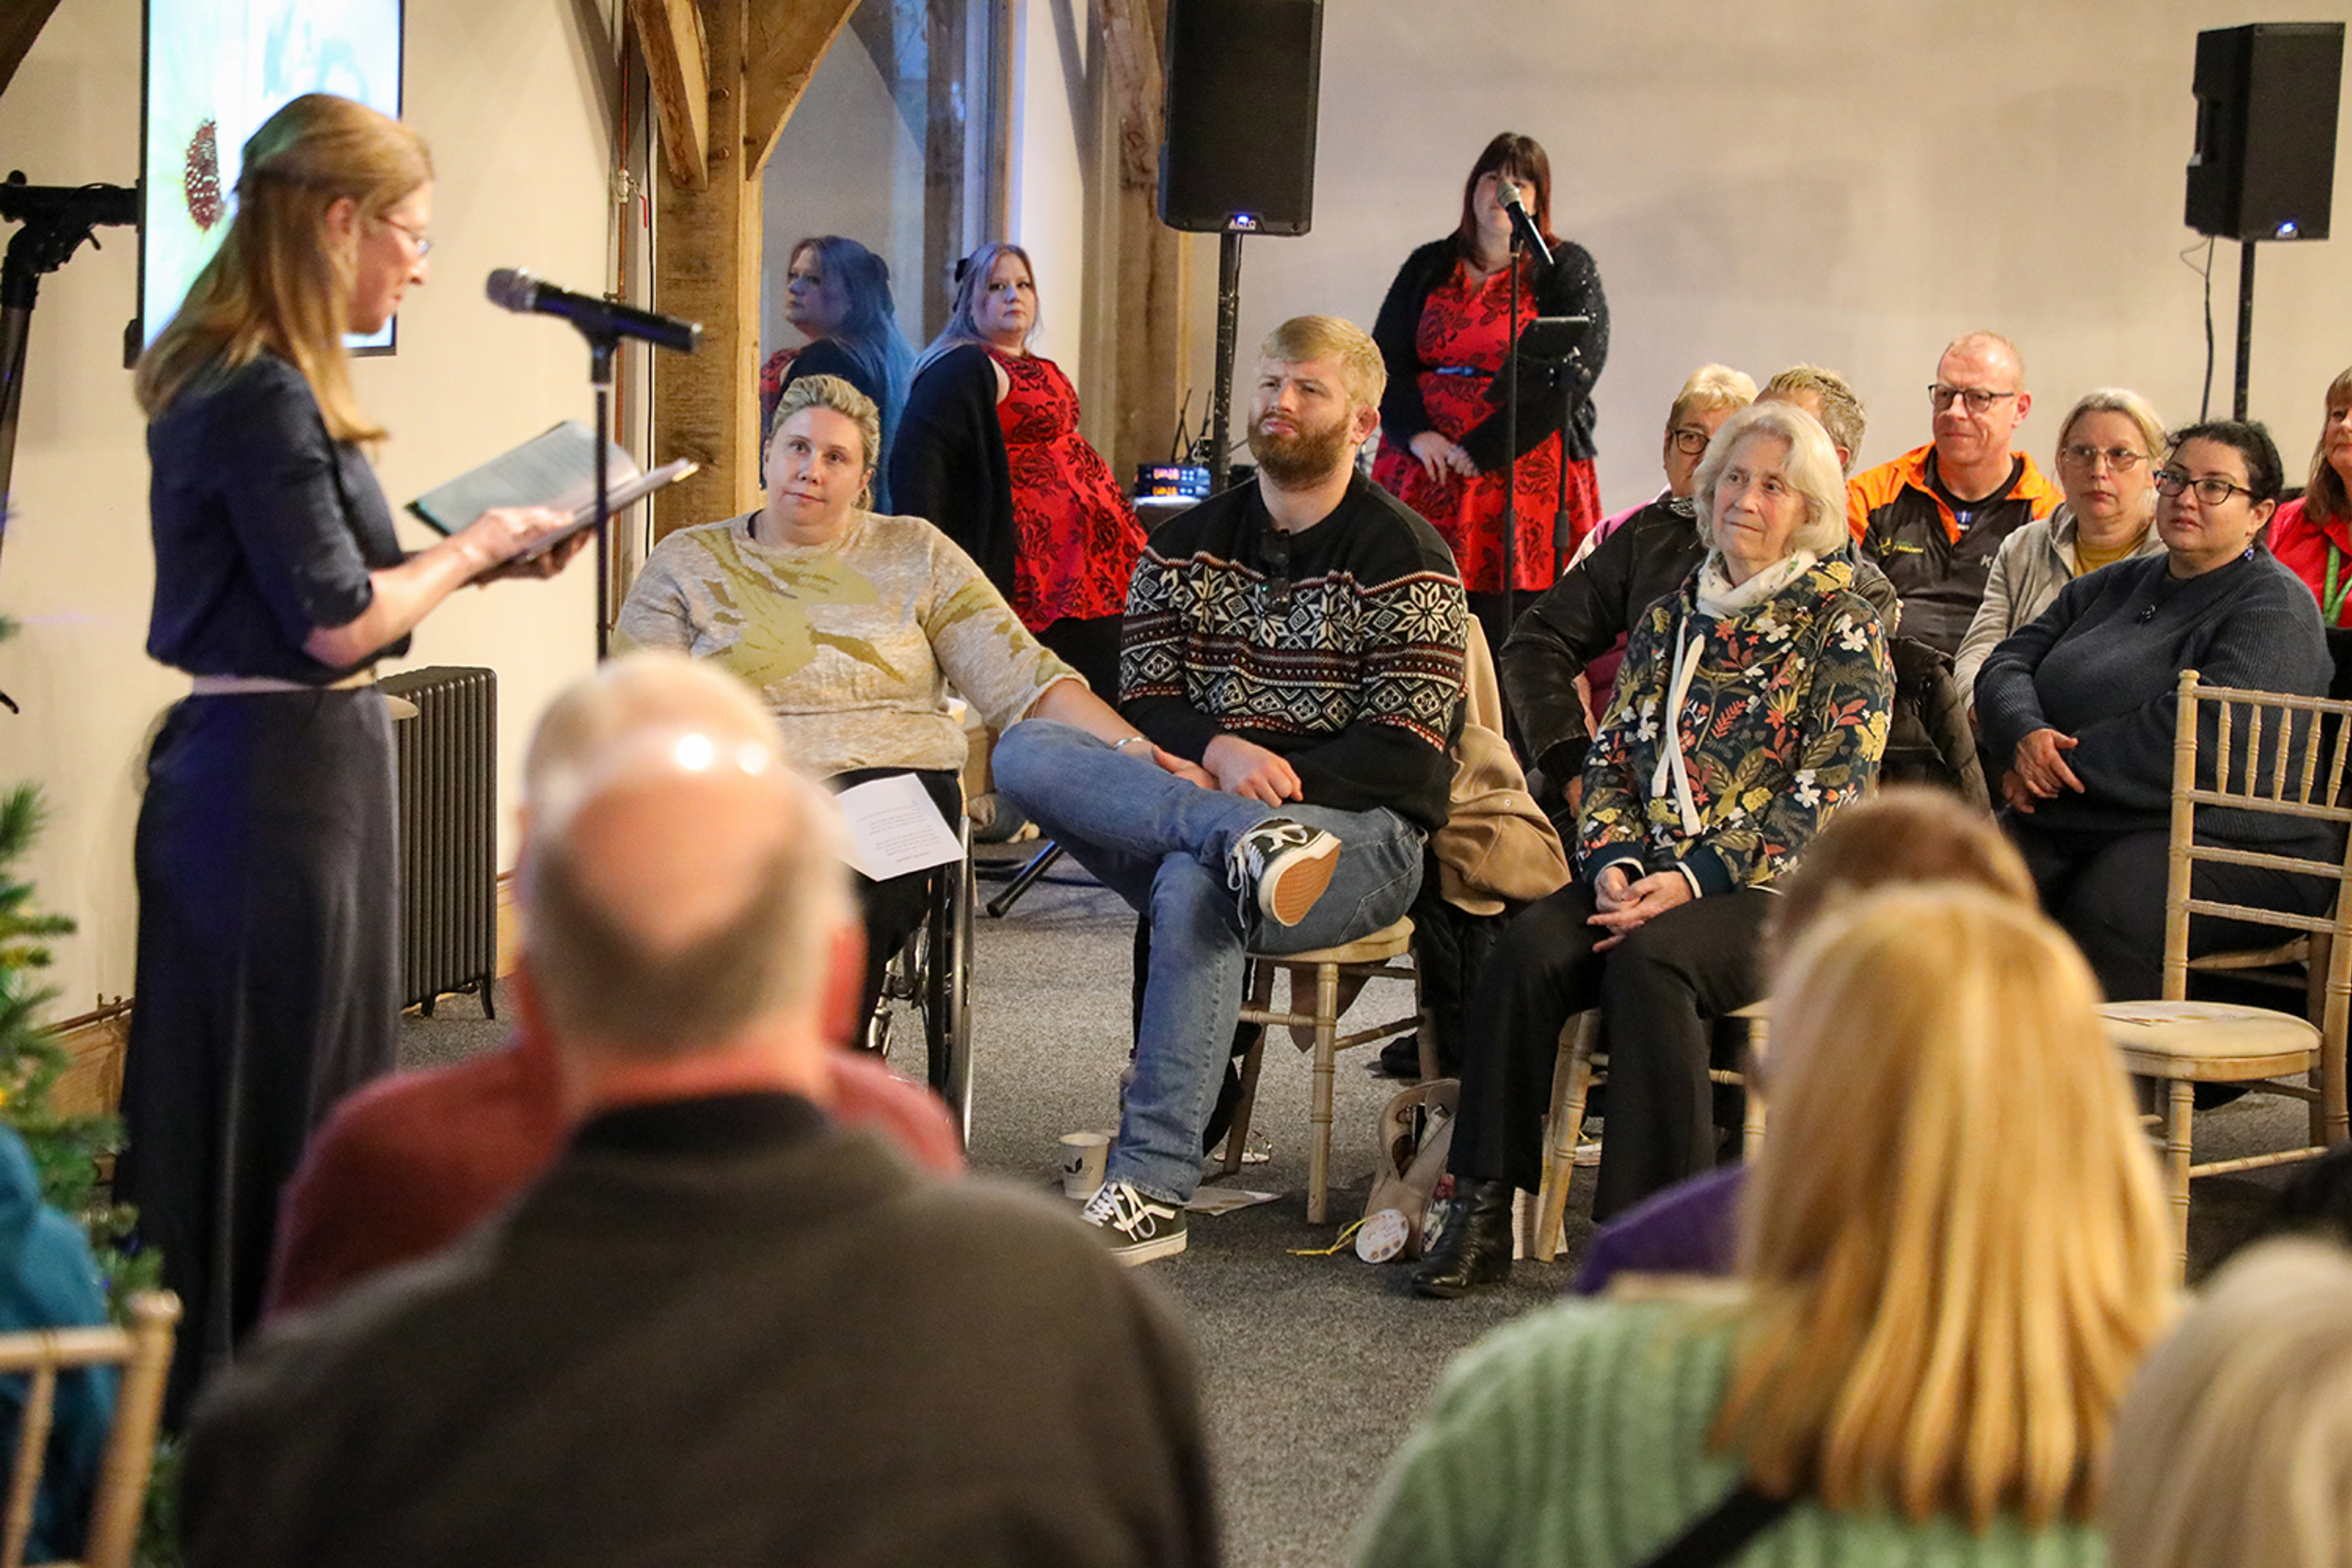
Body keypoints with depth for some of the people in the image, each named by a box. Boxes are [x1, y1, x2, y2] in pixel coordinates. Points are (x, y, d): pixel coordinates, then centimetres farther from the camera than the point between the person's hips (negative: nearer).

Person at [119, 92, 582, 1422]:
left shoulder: (254, 379, 13)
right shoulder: (260, 394, -18)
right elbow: (339, 619, -21)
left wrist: (483, 555, 10)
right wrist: (473, 549, -7)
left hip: (298, 769, 10)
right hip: (275, 776, -10)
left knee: (325, 1083, 17)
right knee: (268, 1099, -1)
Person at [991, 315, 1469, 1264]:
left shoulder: (1405, 560, 3)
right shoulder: (1185, 547, 17)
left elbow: (1404, 756, -4)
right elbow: (1143, 705, 9)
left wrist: (1275, 777, -16)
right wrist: (1218, 751, -13)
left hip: (1360, 835, -5)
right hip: (1182, 790, 5)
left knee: (1193, 883, -38)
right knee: (1024, 751, -21)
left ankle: (1151, 1192, -34)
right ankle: (1249, 843, -38)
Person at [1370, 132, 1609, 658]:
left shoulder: (1567, 271, 4)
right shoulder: (1428, 268, 17)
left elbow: (1572, 371, -7)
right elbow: (1385, 358, 11)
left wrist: (1483, 450, -12)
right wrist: (1417, 433, -8)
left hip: (1521, 472, -3)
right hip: (1425, 472, 3)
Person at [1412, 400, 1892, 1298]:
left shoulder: (1842, 627, 2)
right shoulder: (1670, 618, 18)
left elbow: (1831, 795, -8)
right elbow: (1609, 760, 15)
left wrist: (1692, 879, -18)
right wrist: (1613, 863, -7)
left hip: (1775, 891, -4)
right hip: (1648, 878, 5)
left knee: (1649, 957, -35)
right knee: (1530, 948, -25)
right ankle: (1482, 1216, -23)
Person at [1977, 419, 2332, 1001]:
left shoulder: (2276, 610, -1)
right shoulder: (2113, 585, 23)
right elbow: (2008, 664, 16)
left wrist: (2060, 760, -11)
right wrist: (2026, 736, -8)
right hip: (2063, 830, 6)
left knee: (2103, 914, -37)